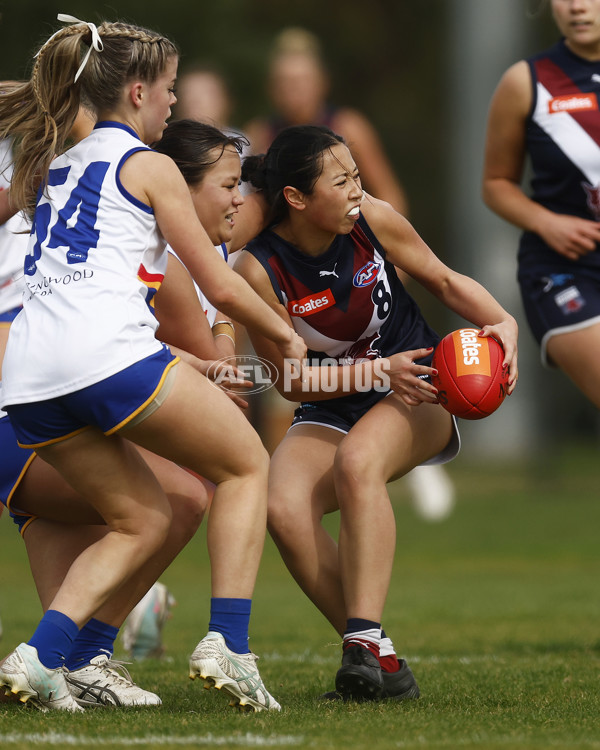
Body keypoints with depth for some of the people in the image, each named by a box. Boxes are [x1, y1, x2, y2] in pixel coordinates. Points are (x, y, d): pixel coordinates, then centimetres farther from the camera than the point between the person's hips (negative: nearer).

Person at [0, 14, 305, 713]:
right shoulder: (147, 166, 7)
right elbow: (220, 287, 8)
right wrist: (286, 336, 26)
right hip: (108, 352, -6)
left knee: (142, 520, 19)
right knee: (245, 466, 13)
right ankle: (227, 643, -1)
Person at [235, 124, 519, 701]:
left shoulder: (373, 220, -11)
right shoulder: (258, 269, -17)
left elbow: (445, 282, 5)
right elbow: (292, 380, -12)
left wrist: (503, 322, -13)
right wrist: (380, 371, -23)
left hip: (417, 394, -1)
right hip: (329, 415, 1)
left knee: (357, 459, -35)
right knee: (283, 508, -29)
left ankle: (365, 642, -37)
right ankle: (383, 666, -18)